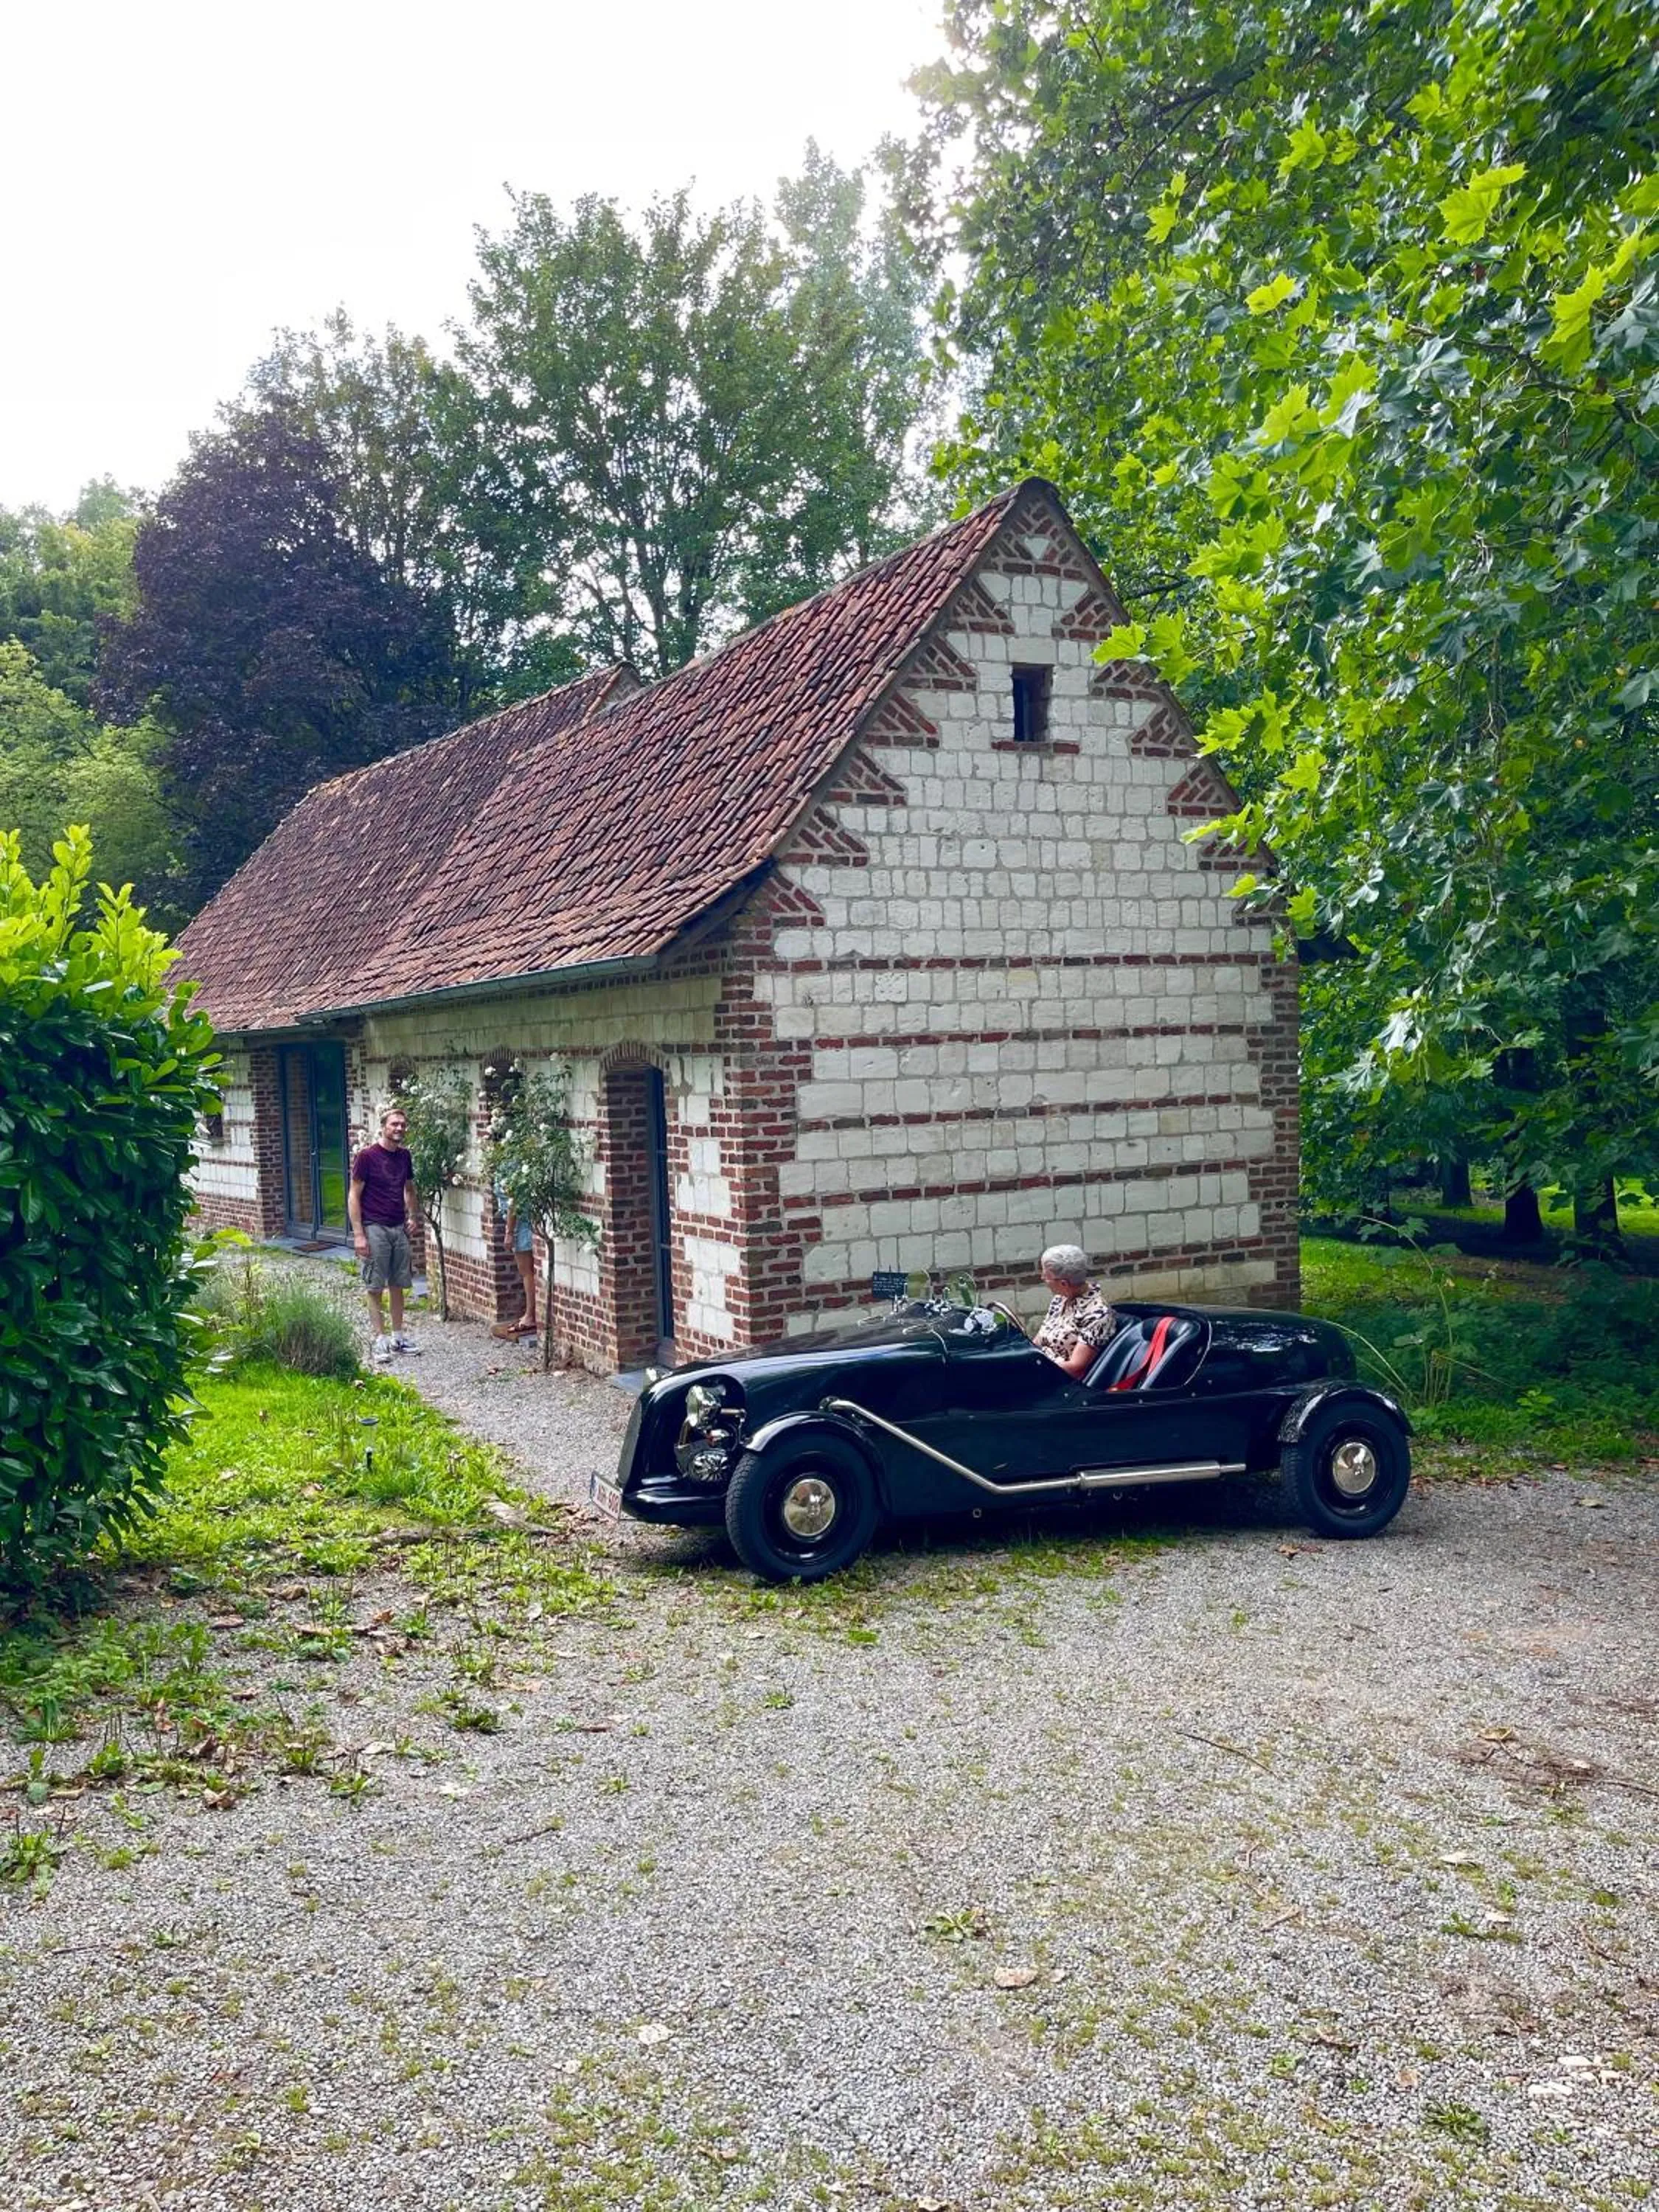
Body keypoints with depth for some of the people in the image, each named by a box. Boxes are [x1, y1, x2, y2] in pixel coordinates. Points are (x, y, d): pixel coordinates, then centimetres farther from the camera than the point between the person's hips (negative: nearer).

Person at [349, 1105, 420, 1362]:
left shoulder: (404, 1156, 8)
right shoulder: (367, 1156, -10)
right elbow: (354, 1197, -9)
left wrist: (412, 1216, 9)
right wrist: (359, 1234, -14)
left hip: (399, 1229, 6)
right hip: (375, 1229, -6)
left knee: (398, 1285, 10)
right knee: (376, 1288, 1)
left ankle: (398, 1336, 19)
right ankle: (381, 1339, 6)